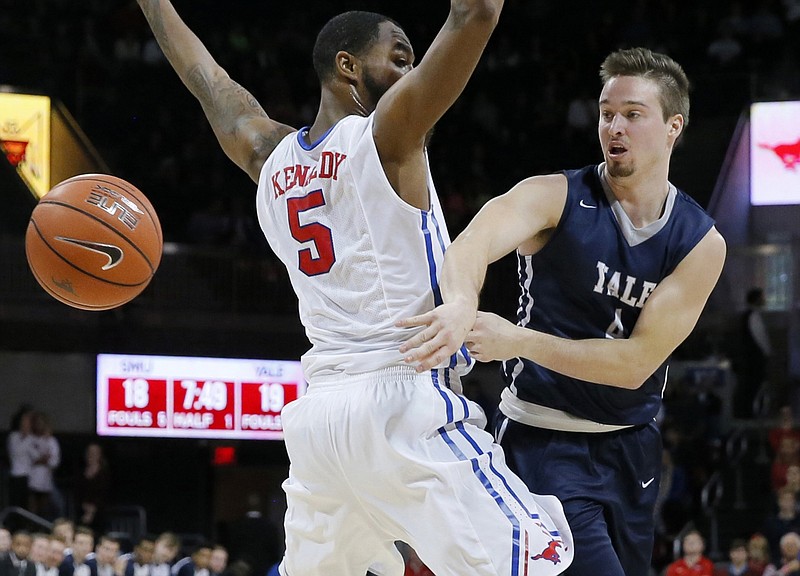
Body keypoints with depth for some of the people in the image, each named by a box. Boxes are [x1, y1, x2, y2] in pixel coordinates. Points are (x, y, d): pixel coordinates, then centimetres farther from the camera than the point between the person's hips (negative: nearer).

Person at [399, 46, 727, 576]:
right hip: (544, 441, -5)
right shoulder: (556, 198, -11)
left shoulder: (702, 244, -4)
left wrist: (520, 342, -27)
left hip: (631, 448, 5)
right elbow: (473, 243, -33)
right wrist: (460, 304, -58)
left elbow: (637, 363, -13)